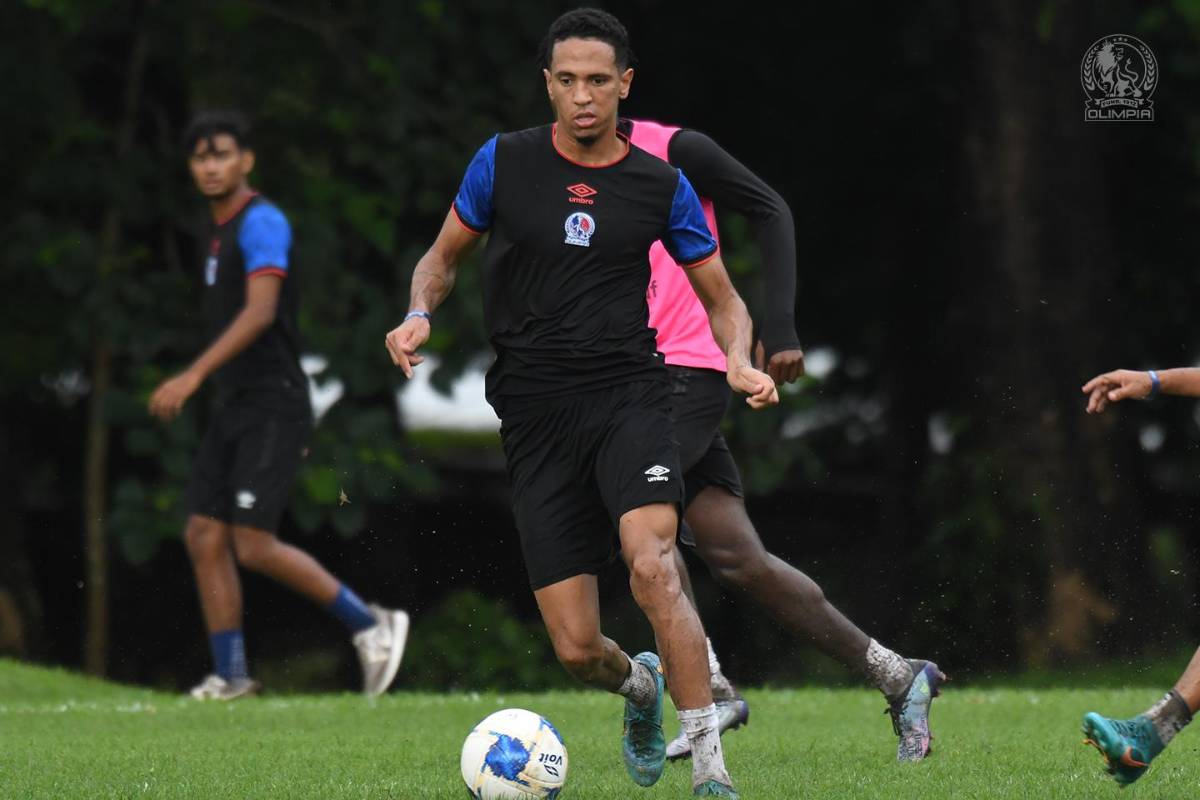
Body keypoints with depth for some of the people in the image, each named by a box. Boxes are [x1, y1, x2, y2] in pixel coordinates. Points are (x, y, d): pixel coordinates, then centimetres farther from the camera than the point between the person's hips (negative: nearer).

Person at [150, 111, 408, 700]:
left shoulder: (260, 222, -12)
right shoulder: (219, 229, 17)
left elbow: (259, 311, -25)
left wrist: (194, 375, -32)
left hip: (271, 407, -9)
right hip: (234, 409, 9)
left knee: (254, 546, -14)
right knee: (204, 536, 2)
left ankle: (370, 624, -1)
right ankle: (230, 675, 6)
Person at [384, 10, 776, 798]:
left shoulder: (662, 185, 3)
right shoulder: (504, 162, 3)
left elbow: (723, 298, 12)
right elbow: (444, 256, 16)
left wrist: (741, 362, -8)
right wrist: (420, 315, -5)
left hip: (629, 393, -1)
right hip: (536, 411, 1)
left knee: (652, 564, -30)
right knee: (577, 650, -3)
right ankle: (641, 685, 35)